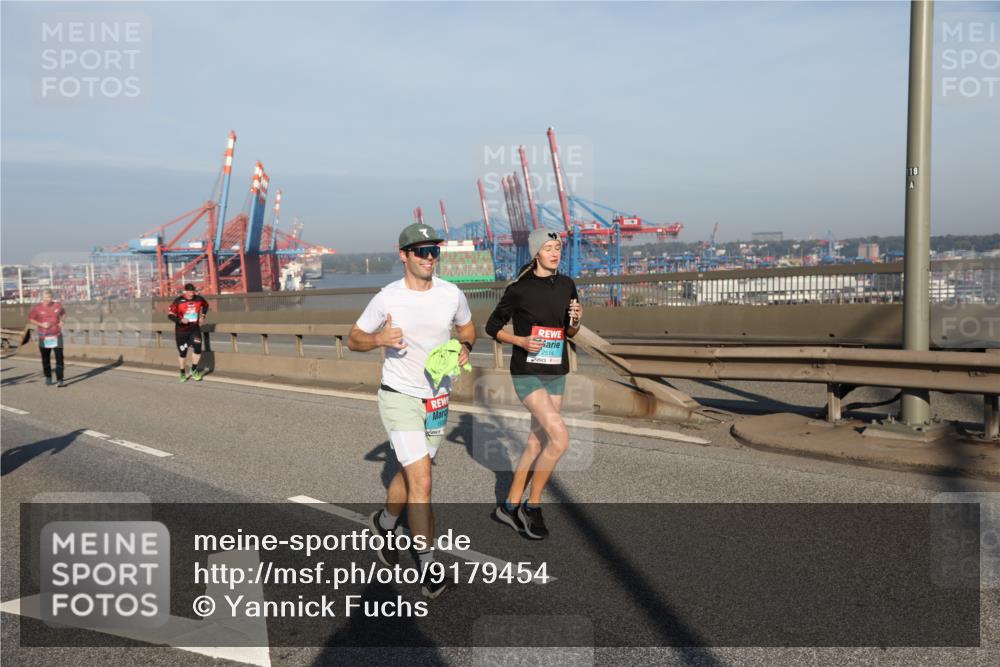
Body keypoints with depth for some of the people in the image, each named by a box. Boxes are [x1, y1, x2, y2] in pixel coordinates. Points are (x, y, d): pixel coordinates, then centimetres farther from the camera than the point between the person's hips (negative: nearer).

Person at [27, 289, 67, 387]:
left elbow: (63, 313, 19)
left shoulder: (58, 305, 0)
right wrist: (41, 324, -12)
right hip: (44, 338, 0)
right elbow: (30, 319, 2)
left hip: (57, 336, 0)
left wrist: (61, 321, 0)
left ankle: (59, 381, -9)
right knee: (45, 360, 10)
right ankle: (48, 378, 29)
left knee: (59, 358, -9)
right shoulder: (37, 308, -5)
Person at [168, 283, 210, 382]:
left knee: (197, 348, -14)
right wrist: (180, 320, -28)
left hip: (195, 329, 2)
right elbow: (170, 315, -12)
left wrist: (202, 316, 8)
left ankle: (194, 370, 6)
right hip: (181, 330, -2)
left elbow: (206, 305, 20)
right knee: (182, 352, 6)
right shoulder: (178, 301, -13)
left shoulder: (199, 299, -3)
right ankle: (183, 373, 24)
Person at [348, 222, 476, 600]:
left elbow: (467, 326, 16)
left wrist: (465, 346, -5)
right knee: (421, 481, -12)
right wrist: (379, 339, -21)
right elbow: (354, 339, 0)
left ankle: (383, 523, 47)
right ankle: (428, 566, -1)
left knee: (411, 474, 19)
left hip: (438, 398, 5)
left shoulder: (452, 295, -2)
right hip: (399, 397, -4)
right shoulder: (387, 299, -11)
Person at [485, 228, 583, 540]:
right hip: (527, 373, -6)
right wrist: (521, 341, -15)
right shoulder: (518, 289, -10)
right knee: (560, 438, -18)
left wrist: (576, 320, -7)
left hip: (556, 373, 6)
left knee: (537, 443, 10)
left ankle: (509, 506, 25)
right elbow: (493, 326, 0)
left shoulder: (567, 285, 5)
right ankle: (533, 506, 0)